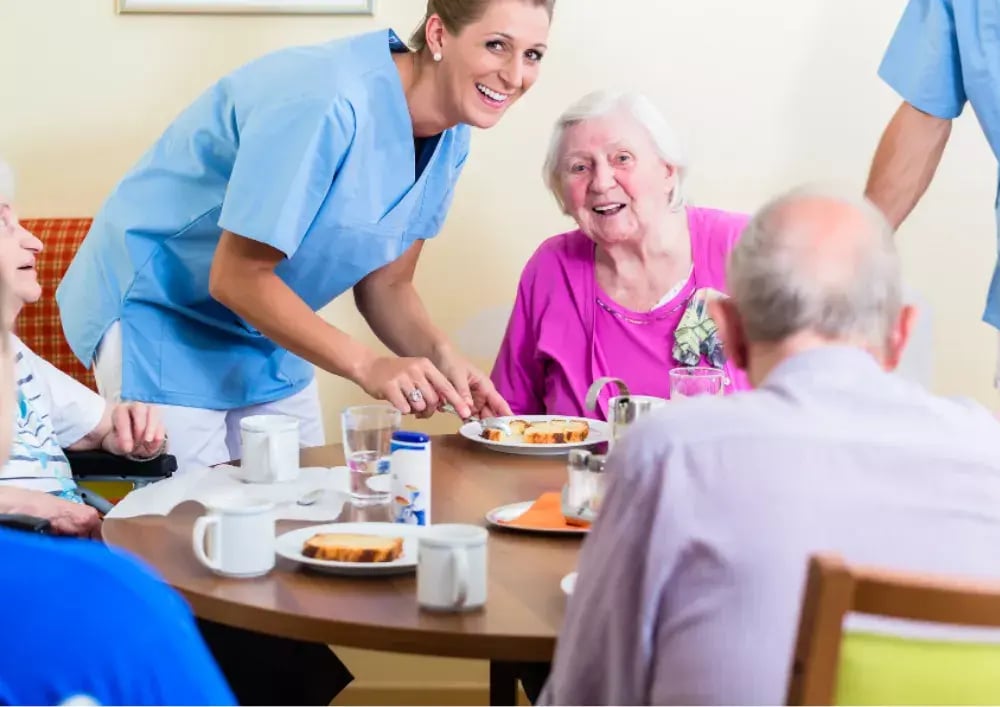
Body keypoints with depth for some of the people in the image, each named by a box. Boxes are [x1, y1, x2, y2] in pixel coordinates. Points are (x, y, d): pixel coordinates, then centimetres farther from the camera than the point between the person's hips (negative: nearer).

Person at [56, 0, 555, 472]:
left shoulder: (451, 137, -5)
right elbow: (236, 278, -28)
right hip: (161, 310, -8)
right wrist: (366, 365, -33)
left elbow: (386, 285, 1)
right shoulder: (325, 104, -31)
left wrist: (441, 356, -18)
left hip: (267, 328, 8)